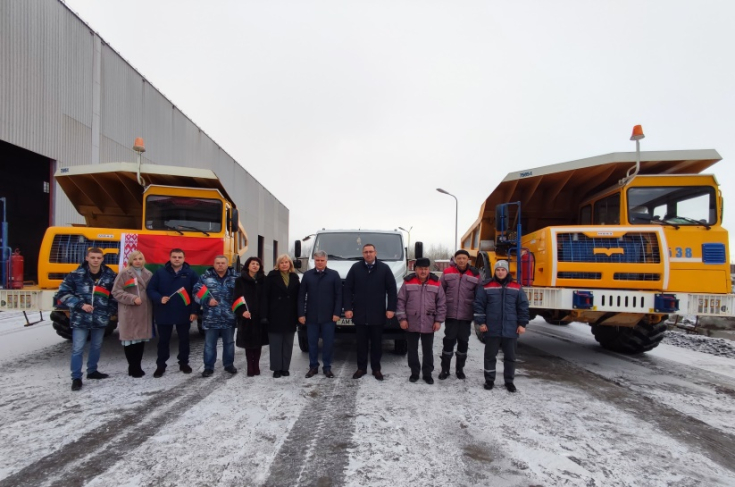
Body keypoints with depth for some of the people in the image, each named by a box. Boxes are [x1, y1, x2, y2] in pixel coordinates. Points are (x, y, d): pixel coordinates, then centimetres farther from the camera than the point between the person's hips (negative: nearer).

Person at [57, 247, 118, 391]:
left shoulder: (110, 276, -1)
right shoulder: (75, 275, -8)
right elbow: (62, 294, -5)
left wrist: (112, 310, 4)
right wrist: (80, 305, -15)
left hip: (100, 319, 3)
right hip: (80, 318, -3)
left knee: (96, 346, 17)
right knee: (77, 349, -1)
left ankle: (92, 371, 34)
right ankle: (76, 378, 10)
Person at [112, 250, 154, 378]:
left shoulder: (148, 274, 12)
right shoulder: (124, 273, -3)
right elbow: (116, 292, -8)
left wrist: (152, 308, 7)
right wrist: (132, 299, -18)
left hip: (145, 312, 5)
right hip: (129, 313, -5)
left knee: (141, 339, 10)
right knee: (130, 339, -1)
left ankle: (137, 366, 21)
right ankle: (133, 368, 11)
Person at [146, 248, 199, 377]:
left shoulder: (190, 273, -2)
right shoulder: (160, 272, -1)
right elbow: (150, 289, 0)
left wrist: (195, 311, -8)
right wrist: (159, 298, -19)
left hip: (184, 314, 0)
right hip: (164, 313, 0)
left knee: (184, 340, 12)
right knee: (163, 340, 11)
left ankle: (184, 363, 27)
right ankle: (160, 366, 23)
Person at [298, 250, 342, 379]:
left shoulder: (334, 275, 2)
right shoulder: (307, 275, 7)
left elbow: (339, 295, -2)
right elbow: (301, 296, 5)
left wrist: (337, 313, -8)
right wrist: (301, 314, -2)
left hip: (328, 316, -1)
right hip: (311, 316, 2)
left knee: (328, 343, 5)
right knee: (312, 343, 9)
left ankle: (327, 367, 17)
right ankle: (313, 366, 21)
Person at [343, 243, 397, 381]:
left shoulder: (384, 268, 2)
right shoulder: (355, 268, 3)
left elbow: (392, 290, 2)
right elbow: (348, 289, 3)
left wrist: (391, 308, -4)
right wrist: (348, 308, -4)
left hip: (378, 314, 0)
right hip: (360, 313, 0)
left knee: (377, 343, 10)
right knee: (361, 343, 10)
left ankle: (376, 368, 22)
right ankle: (361, 368, 22)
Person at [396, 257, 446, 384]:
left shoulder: (436, 283, -1)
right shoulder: (408, 282, -3)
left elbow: (442, 303, 2)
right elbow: (401, 301, -2)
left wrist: (438, 320, -3)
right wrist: (402, 318, -7)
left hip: (429, 324, 0)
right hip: (411, 323, 0)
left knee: (428, 350, 11)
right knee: (412, 349, 11)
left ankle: (427, 373, 25)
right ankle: (414, 372, 26)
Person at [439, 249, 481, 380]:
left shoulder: (475, 275, 0)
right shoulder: (447, 272, 0)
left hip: (466, 315, 1)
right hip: (450, 314, -1)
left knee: (463, 342, 10)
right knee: (449, 341, 3)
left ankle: (460, 369, 25)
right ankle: (445, 369, 15)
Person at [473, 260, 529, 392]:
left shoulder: (516, 288, 2)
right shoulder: (486, 287, -2)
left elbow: (523, 306, 5)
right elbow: (479, 305, -1)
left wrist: (522, 324, 1)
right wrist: (481, 322, -5)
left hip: (510, 330, 1)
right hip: (492, 329, -1)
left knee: (510, 356, 12)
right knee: (490, 355, 9)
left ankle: (509, 381, 27)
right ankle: (489, 380, 23)